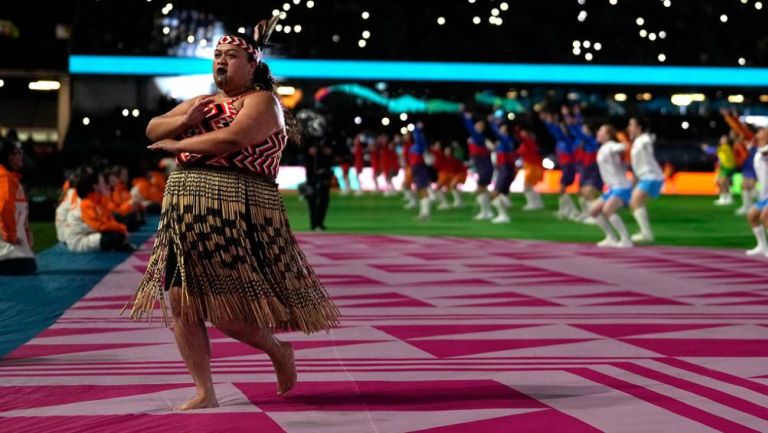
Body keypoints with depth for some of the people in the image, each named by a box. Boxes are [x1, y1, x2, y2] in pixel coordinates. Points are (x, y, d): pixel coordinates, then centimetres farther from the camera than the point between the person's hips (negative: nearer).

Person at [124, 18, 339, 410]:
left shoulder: (262, 101, -4)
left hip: (235, 213, -8)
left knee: (226, 311, -9)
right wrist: (184, 121, -6)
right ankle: (205, 392, 12)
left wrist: (175, 144, -7)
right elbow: (152, 129, 16)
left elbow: (231, 139, -20)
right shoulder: (201, 103, 20)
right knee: (181, 302, 2)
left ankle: (278, 350, 20)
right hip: (185, 215, 8)